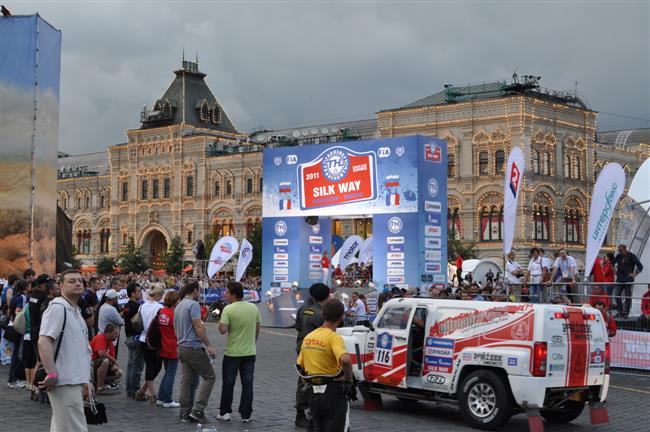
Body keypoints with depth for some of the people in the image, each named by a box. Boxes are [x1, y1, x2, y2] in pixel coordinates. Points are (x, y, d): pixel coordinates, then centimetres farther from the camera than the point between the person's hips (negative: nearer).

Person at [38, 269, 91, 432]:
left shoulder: (76, 311, 19)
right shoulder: (57, 308, -12)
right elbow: (44, 342, -22)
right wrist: (52, 374, -27)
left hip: (74, 382, 10)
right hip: (65, 382, -10)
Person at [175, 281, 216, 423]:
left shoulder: (178, 307, 17)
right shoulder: (193, 304, -11)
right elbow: (198, 327, -18)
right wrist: (208, 346, -17)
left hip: (181, 348, 9)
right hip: (194, 348, -9)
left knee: (186, 381, 9)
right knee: (209, 377, -2)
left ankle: (185, 413, 9)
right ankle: (197, 409, -9)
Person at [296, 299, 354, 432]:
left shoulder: (308, 337, 7)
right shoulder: (334, 337, -16)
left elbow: (299, 365, 13)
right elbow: (345, 359, -34)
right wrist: (349, 378, -17)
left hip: (313, 393, 6)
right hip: (333, 392, -6)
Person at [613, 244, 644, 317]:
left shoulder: (631, 256, -5)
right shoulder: (618, 256, 7)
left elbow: (640, 266, -4)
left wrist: (634, 274, -9)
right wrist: (616, 271, 15)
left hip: (628, 280, -5)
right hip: (619, 280, 5)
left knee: (627, 297, -1)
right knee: (617, 296, 3)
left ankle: (626, 313, 4)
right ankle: (620, 312, 13)